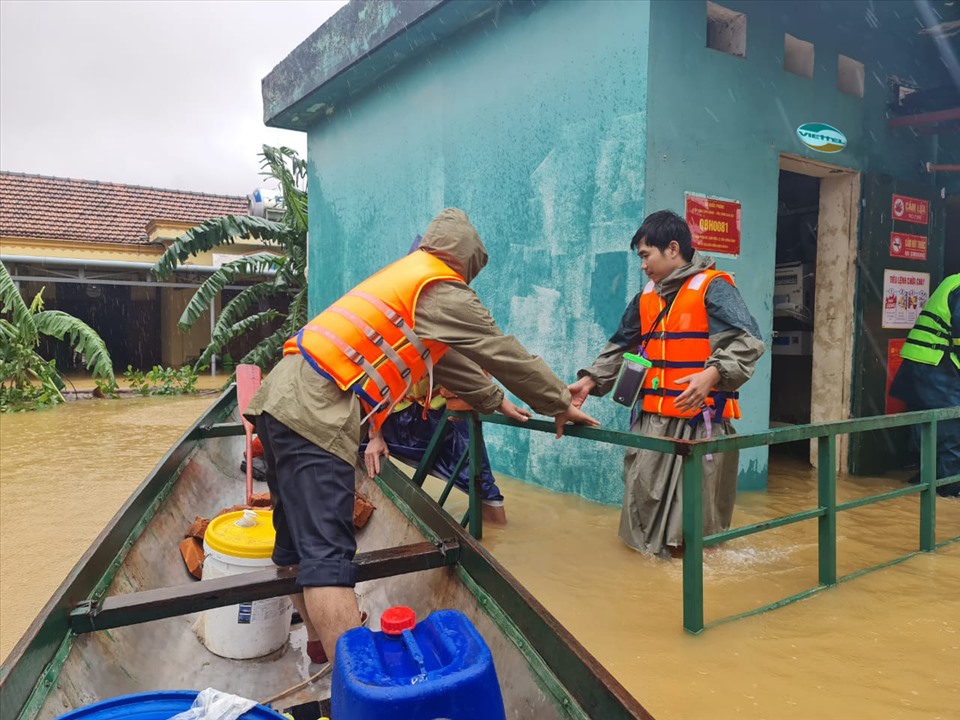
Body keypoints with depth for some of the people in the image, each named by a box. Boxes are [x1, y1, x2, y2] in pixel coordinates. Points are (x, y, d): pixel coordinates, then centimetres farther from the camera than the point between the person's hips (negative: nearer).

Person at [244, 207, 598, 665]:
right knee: (328, 557, -14)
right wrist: (560, 404, 14)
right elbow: (506, 355, 2)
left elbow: (445, 356, 31)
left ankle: (320, 646, 31)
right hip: (315, 414, -10)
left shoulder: (405, 276, 23)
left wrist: (493, 400, 38)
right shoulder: (445, 293, -5)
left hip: (280, 399, 10)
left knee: (300, 539, 16)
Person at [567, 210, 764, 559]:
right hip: (653, 417, 7)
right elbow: (621, 347, 23)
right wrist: (590, 380, 10)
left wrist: (712, 374, -32)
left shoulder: (712, 287, -6)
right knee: (642, 492, 8)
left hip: (701, 418, -6)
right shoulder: (646, 296, 16)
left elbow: (747, 341, -16)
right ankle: (649, 549, 25)